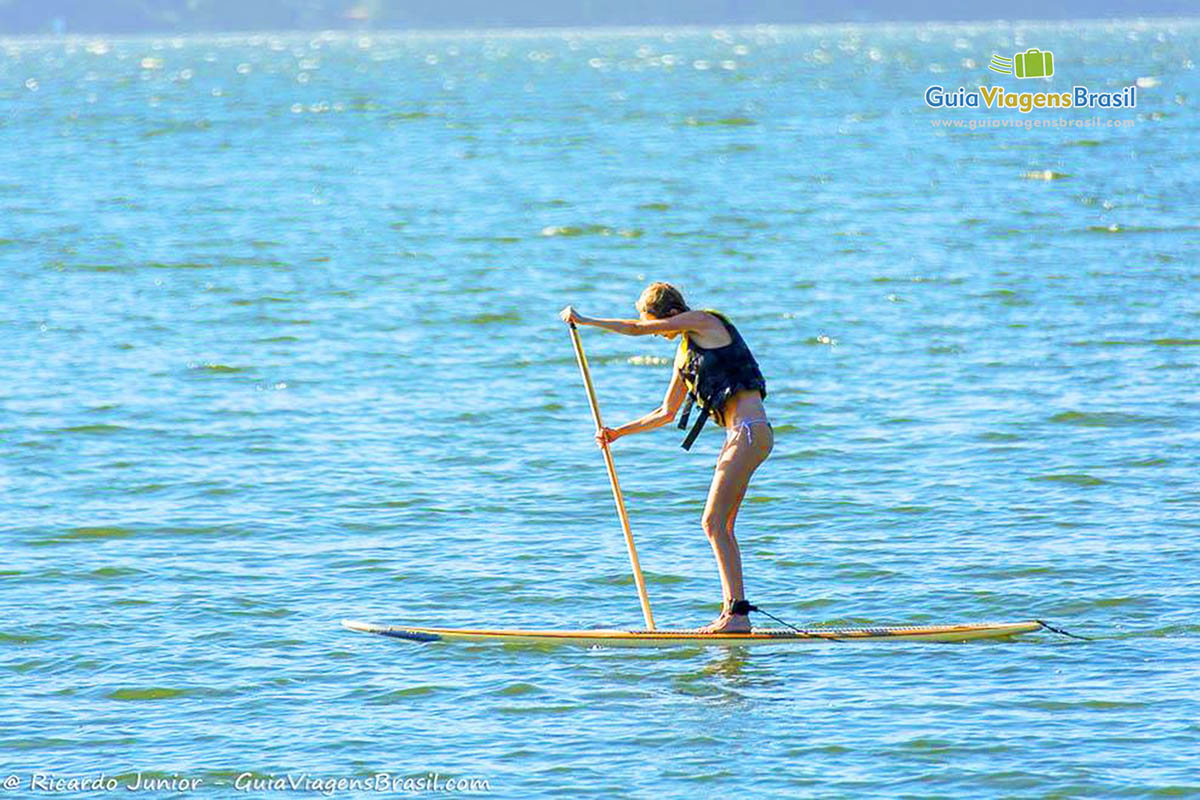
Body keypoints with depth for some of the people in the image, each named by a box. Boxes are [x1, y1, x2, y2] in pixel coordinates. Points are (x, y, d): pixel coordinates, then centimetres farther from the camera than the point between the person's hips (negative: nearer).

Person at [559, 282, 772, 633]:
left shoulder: (705, 322, -5)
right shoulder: (685, 351, 21)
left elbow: (637, 329, -7)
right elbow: (666, 412, 28)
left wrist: (584, 320, 1)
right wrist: (618, 432, 23)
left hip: (750, 432, -10)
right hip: (739, 436, 10)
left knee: (714, 523, -13)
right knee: (720, 527, 10)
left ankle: (738, 615, -17)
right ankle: (731, 613, 12)